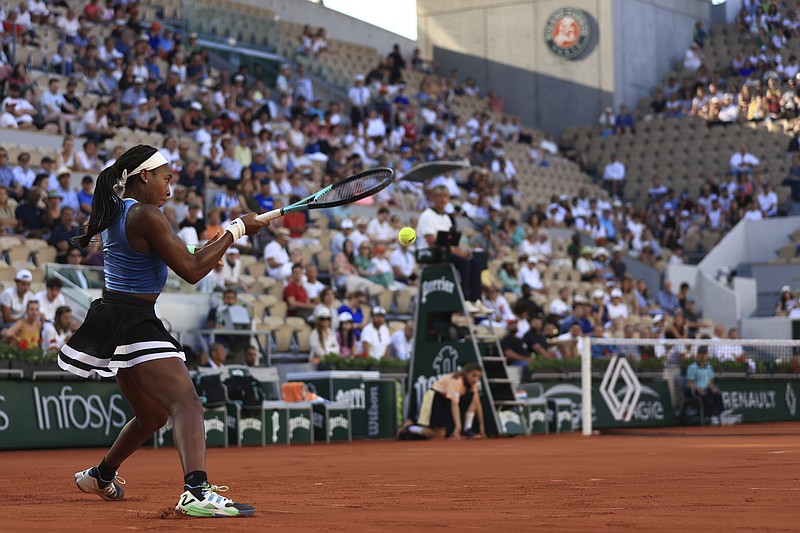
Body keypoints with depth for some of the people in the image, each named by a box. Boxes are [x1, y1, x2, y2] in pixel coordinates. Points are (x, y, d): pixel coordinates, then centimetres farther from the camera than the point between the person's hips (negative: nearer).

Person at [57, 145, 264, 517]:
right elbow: (192, 271, -17)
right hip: (134, 323, -10)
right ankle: (197, 492, -44)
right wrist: (236, 230, -9)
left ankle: (101, 476, 45)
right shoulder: (146, 215, -15)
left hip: (111, 315, 10)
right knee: (187, 404, -24)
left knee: (151, 415, 26)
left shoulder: (115, 213, 13)